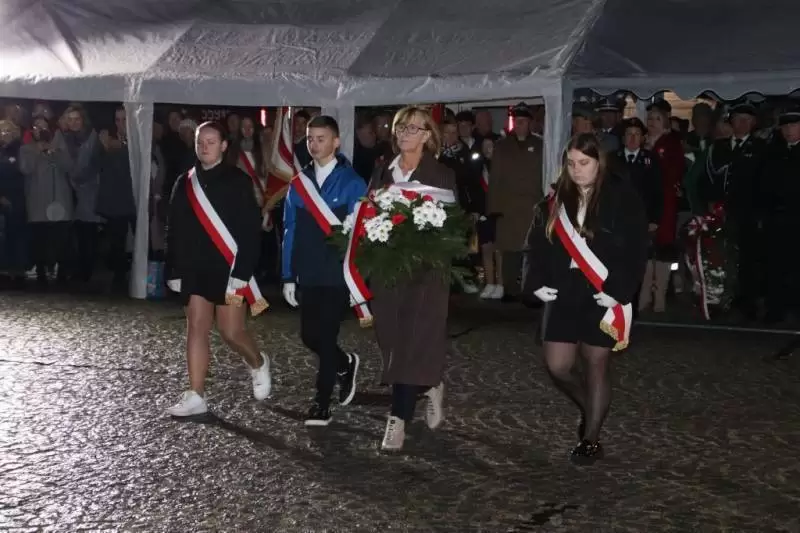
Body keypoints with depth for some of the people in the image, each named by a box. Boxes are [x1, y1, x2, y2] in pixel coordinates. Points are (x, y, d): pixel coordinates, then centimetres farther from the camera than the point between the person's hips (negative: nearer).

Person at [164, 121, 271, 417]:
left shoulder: (238, 181, -5)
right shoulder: (185, 183, 8)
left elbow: (250, 231, -10)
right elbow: (174, 231, 11)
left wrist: (241, 273, -17)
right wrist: (174, 271, 7)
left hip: (227, 270, -4)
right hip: (195, 270, 4)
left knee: (231, 332, -1)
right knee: (196, 330, 1)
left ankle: (258, 363, 30)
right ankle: (196, 397, 5)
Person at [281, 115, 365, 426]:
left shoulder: (352, 183, -5)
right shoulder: (299, 182, 7)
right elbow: (290, 231, 7)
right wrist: (288, 276, 3)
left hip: (338, 276, -4)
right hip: (308, 276, 4)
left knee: (326, 337, -1)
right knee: (309, 336, 9)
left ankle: (321, 404, 13)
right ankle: (345, 365, 38)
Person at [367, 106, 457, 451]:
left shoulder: (442, 176, 0)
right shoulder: (382, 174, 12)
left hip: (425, 270, -4)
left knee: (411, 344, -8)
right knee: (393, 343, 9)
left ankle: (399, 418, -2)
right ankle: (430, 387, 34)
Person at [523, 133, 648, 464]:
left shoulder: (623, 199, -7)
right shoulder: (556, 201, 6)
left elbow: (636, 250, -10)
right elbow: (536, 244, 9)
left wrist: (619, 290, -18)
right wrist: (536, 282, -5)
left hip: (604, 296, -4)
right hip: (563, 294, 4)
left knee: (596, 366, 4)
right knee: (557, 367, 3)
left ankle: (591, 439, 17)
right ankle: (591, 409, 32)